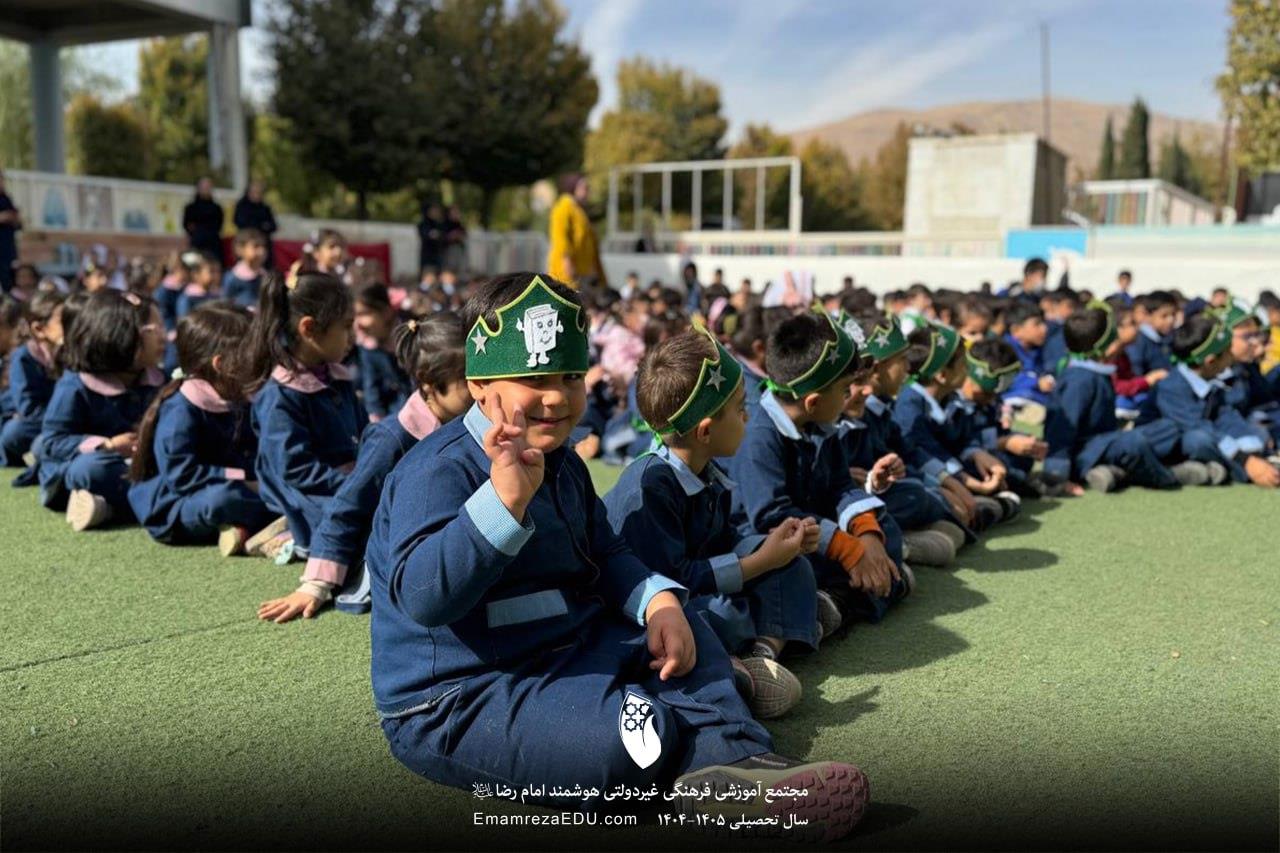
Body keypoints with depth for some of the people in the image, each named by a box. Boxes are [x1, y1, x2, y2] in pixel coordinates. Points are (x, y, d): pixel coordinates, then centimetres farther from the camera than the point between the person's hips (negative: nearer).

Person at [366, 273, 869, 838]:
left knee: (685, 631, 9)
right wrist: (506, 496, -45)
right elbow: (420, 596, -34)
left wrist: (659, 601, -3)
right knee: (623, 740, -33)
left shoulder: (561, 463, 10)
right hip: (456, 702, -10)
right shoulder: (440, 471, -20)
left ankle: (731, 760, -11)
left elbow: (605, 554, 17)